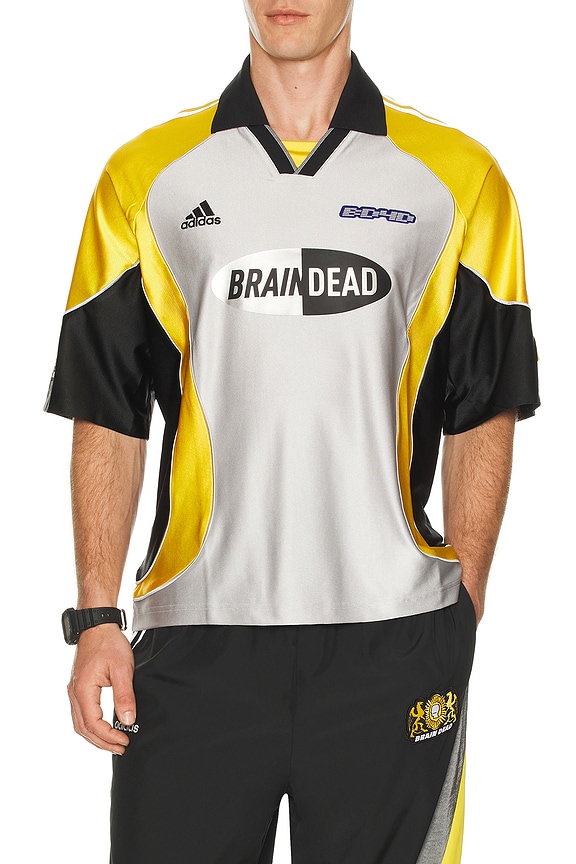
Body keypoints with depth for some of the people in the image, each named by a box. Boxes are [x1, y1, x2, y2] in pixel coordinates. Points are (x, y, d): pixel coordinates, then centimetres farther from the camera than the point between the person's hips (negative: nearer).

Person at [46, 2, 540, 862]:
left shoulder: (459, 178, 5)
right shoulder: (146, 176, 6)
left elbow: (484, 417, 7)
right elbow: (107, 418, 6)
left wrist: (463, 611, 2)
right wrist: (95, 616, 0)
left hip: (393, 641, 0)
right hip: (195, 639, 0)